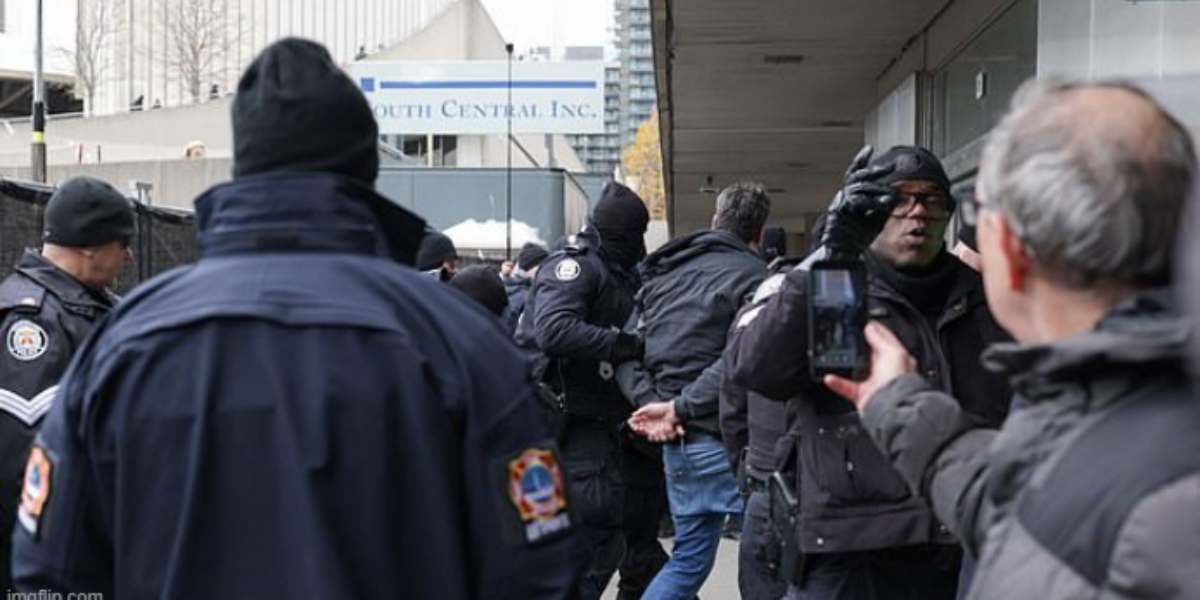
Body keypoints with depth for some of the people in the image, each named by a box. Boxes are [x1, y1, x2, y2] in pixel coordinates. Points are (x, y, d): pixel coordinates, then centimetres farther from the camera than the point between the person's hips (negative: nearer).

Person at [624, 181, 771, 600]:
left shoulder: (664, 272, 15)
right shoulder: (751, 278, -7)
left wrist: (650, 402, -1)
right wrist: (680, 408, -14)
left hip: (676, 443, 7)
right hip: (723, 439, -7)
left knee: (690, 557, 18)